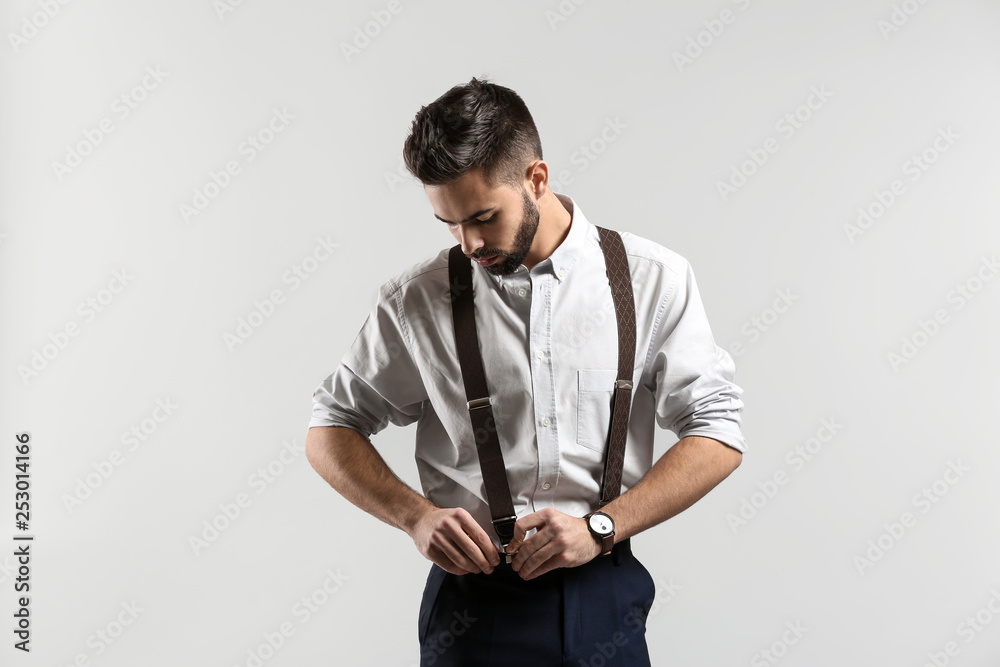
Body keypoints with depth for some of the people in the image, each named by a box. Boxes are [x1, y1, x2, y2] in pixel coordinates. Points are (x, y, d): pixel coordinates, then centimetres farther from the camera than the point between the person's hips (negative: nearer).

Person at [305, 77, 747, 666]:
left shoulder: (652, 279, -4)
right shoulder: (418, 299, -3)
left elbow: (719, 434, -4)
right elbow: (331, 429, 5)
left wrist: (599, 527, -14)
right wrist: (416, 515, -11)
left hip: (604, 603, 0)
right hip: (473, 606, 0)